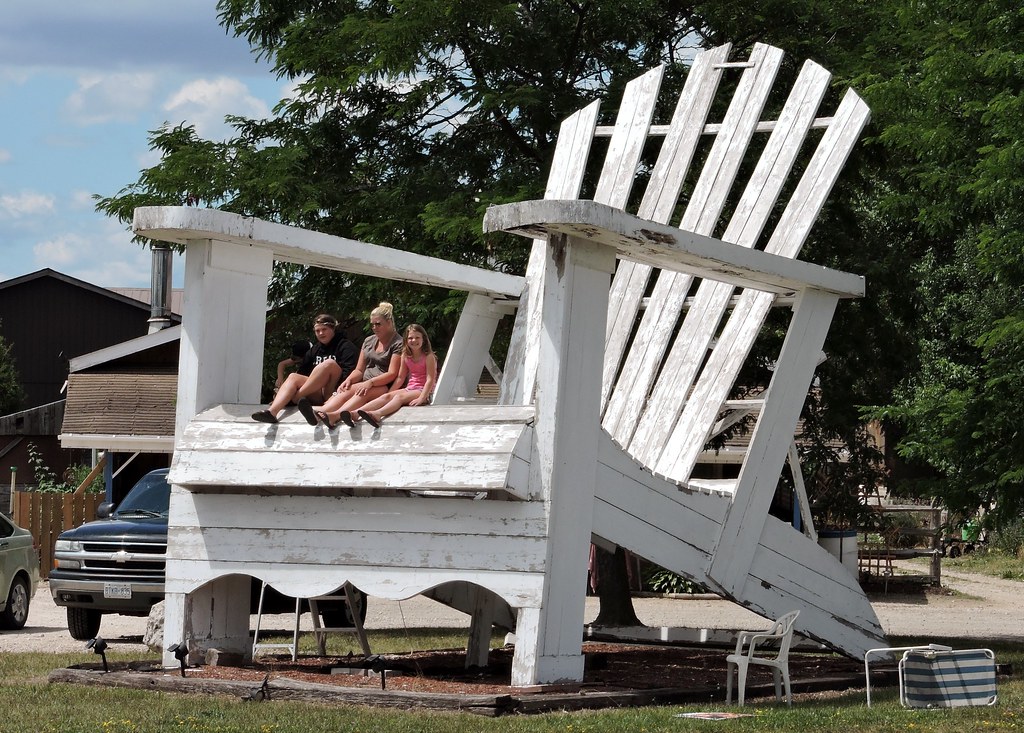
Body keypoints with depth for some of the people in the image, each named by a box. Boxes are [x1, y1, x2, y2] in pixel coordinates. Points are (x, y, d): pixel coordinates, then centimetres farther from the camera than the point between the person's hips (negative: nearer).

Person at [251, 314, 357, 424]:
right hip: (317, 394, 5)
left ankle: (294, 398, -34)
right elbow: (303, 370, 17)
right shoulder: (315, 350, 24)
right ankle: (272, 411, -42)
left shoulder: (346, 346, 5)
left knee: (330, 363, -29)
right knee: (293, 376, -17)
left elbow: (348, 373, -10)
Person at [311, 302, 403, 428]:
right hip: (366, 384, 6)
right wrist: (349, 380, -6)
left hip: (385, 387, -5)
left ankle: (334, 415, -64)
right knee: (347, 390, -29)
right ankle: (318, 414, -57)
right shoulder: (369, 341, 21)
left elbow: (392, 374, -12)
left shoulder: (398, 344, -2)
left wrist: (370, 382, -27)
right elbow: (359, 370, 17)